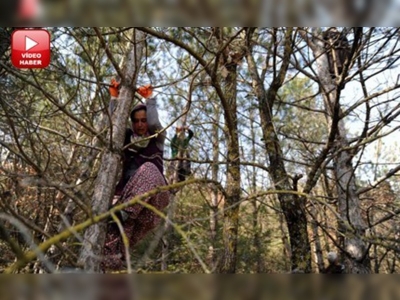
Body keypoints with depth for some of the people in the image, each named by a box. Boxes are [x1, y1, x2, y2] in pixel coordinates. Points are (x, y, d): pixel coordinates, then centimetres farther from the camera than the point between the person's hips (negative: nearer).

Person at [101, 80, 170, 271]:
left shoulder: (157, 139, 10)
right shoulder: (126, 137, 18)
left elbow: (154, 123, -10)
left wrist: (149, 98, -2)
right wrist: (115, 97, 0)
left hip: (153, 196, -3)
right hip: (128, 193, 3)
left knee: (148, 168, -35)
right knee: (116, 227, -26)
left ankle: (125, 213, -43)